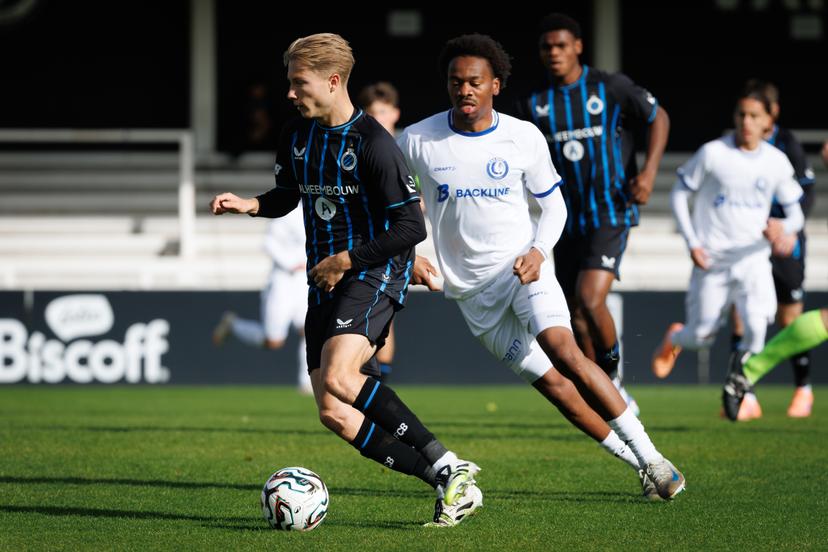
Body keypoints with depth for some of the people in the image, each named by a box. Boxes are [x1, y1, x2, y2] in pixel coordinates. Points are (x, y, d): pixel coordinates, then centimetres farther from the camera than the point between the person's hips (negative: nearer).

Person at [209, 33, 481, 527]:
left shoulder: (374, 144, -15)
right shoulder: (296, 137, 8)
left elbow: (412, 227, -15)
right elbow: (289, 195, 27)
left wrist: (346, 259, -14)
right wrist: (250, 204, 6)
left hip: (376, 271, -8)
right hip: (326, 281, 8)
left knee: (338, 376, -31)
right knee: (335, 415, -3)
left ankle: (449, 466, -23)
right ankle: (448, 483, 2)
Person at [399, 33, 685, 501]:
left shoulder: (525, 138, -4)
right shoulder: (417, 142, -5)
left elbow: (553, 205, 7)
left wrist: (538, 251, -12)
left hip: (522, 268, -1)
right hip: (471, 288, 1)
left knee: (563, 351, -26)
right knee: (551, 383, -3)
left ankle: (649, 454, -20)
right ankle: (639, 464, 9)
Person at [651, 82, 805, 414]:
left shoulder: (777, 162, 1)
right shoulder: (713, 153, -6)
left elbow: (795, 214, 6)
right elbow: (679, 194, 3)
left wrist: (783, 227, -19)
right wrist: (692, 243, -6)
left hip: (754, 259, 1)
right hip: (712, 260, -1)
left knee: (756, 324, -24)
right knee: (701, 337, 5)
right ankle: (673, 339, 42)